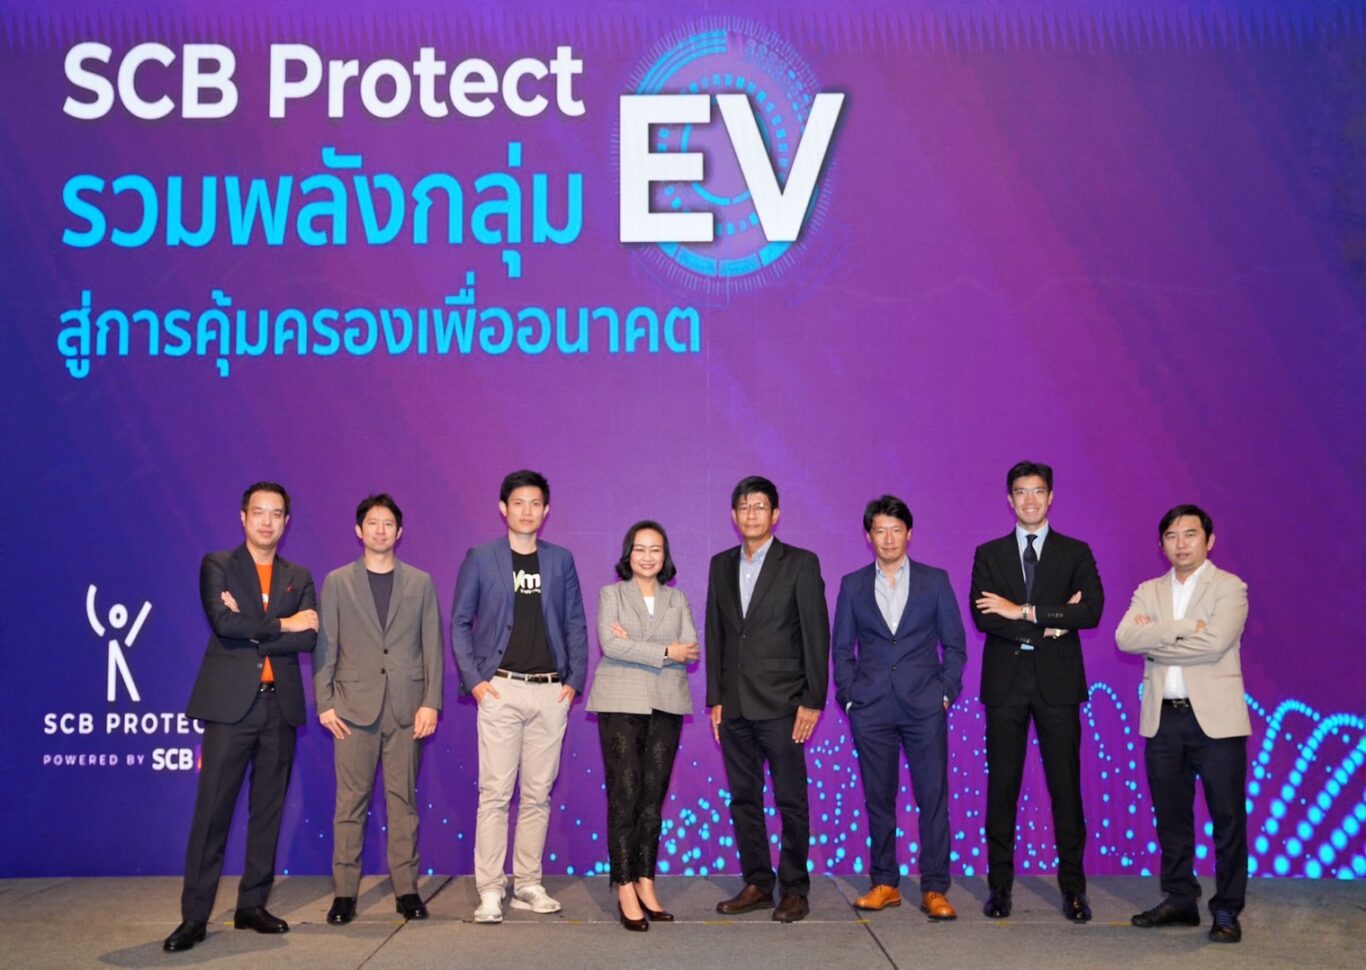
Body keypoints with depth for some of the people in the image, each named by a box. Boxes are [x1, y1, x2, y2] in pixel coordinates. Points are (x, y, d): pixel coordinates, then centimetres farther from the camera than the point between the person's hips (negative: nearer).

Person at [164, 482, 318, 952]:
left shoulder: (299, 577, 13)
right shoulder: (217, 565, 5)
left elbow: (308, 638, -2)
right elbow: (223, 622, -12)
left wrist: (249, 633, -11)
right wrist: (281, 625, -7)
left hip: (280, 704, 4)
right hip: (231, 702, -3)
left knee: (268, 808, 7)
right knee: (213, 808, -5)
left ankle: (252, 905, 17)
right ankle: (194, 915, 0)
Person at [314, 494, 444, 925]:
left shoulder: (420, 582, 9)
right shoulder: (338, 582, 8)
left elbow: (432, 646, 6)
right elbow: (324, 646, 5)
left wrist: (431, 702, -3)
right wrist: (324, 704, -3)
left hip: (407, 708, 1)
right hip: (355, 707, -1)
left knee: (403, 800, 4)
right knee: (351, 801, 0)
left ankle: (406, 889, 11)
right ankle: (344, 892, 7)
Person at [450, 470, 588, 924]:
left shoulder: (560, 560, 10)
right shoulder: (480, 559, 3)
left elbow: (575, 623, 12)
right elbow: (459, 622, 4)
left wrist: (575, 679, 3)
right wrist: (473, 679, -5)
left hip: (551, 693, 3)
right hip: (500, 689, -2)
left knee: (538, 794, 6)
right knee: (495, 793, -4)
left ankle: (528, 885, 15)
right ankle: (490, 891, 2)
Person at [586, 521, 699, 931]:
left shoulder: (677, 599, 14)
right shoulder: (611, 594, 6)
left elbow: (692, 649, 0)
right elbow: (610, 644, -10)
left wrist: (635, 646, -10)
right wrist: (666, 652, -14)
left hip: (666, 706, 3)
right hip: (621, 704, -3)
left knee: (653, 795, 5)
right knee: (624, 795, -5)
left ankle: (646, 883, 12)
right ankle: (625, 890, 0)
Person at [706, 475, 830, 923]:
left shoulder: (800, 563, -2)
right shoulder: (721, 565, 12)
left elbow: (816, 633, -5)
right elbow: (714, 634, 13)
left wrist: (813, 700, -10)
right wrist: (715, 698, 8)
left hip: (780, 702, -5)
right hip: (734, 703, 5)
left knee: (791, 799, 1)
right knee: (743, 798, 9)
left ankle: (794, 889, 11)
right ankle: (757, 884, 19)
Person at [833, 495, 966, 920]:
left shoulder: (934, 580, 6)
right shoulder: (852, 585, 9)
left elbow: (954, 644, 7)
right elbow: (842, 649, 11)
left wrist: (945, 692, -2)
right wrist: (848, 696, 1)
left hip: (924, 706, -1)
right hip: (870, 709, 1)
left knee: (933, 798, -3)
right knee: (878, 799, 6)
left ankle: (934, 890, 4)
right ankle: (885, 884, 16)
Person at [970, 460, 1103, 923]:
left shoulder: (1075, 553, 7)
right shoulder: (989, 554, 8)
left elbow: (1092, 610, -9)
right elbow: (983, 615, -5)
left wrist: (1025, 612, -13)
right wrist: (1048, 624, -13)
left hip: (1057, 682, -1)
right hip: (1005, 681, 1)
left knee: (1065, 784, 1)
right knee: (1002, 785, 4)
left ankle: (1073, 887, 10)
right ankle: (1000, 884, 12)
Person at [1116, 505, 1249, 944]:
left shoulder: (1229, 587, -1)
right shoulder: (1148, 591, 12)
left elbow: (1215, 642, -18)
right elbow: (1125, 638, -6)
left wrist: (1155, 639, -8)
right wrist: (1184, 627, -15)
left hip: (1214, 716, -4)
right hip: (1163, 718, 4)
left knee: (1227, 816, 0)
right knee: (1171, 816, 11)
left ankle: (1226, 910, 10)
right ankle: (1179, 900, 22)